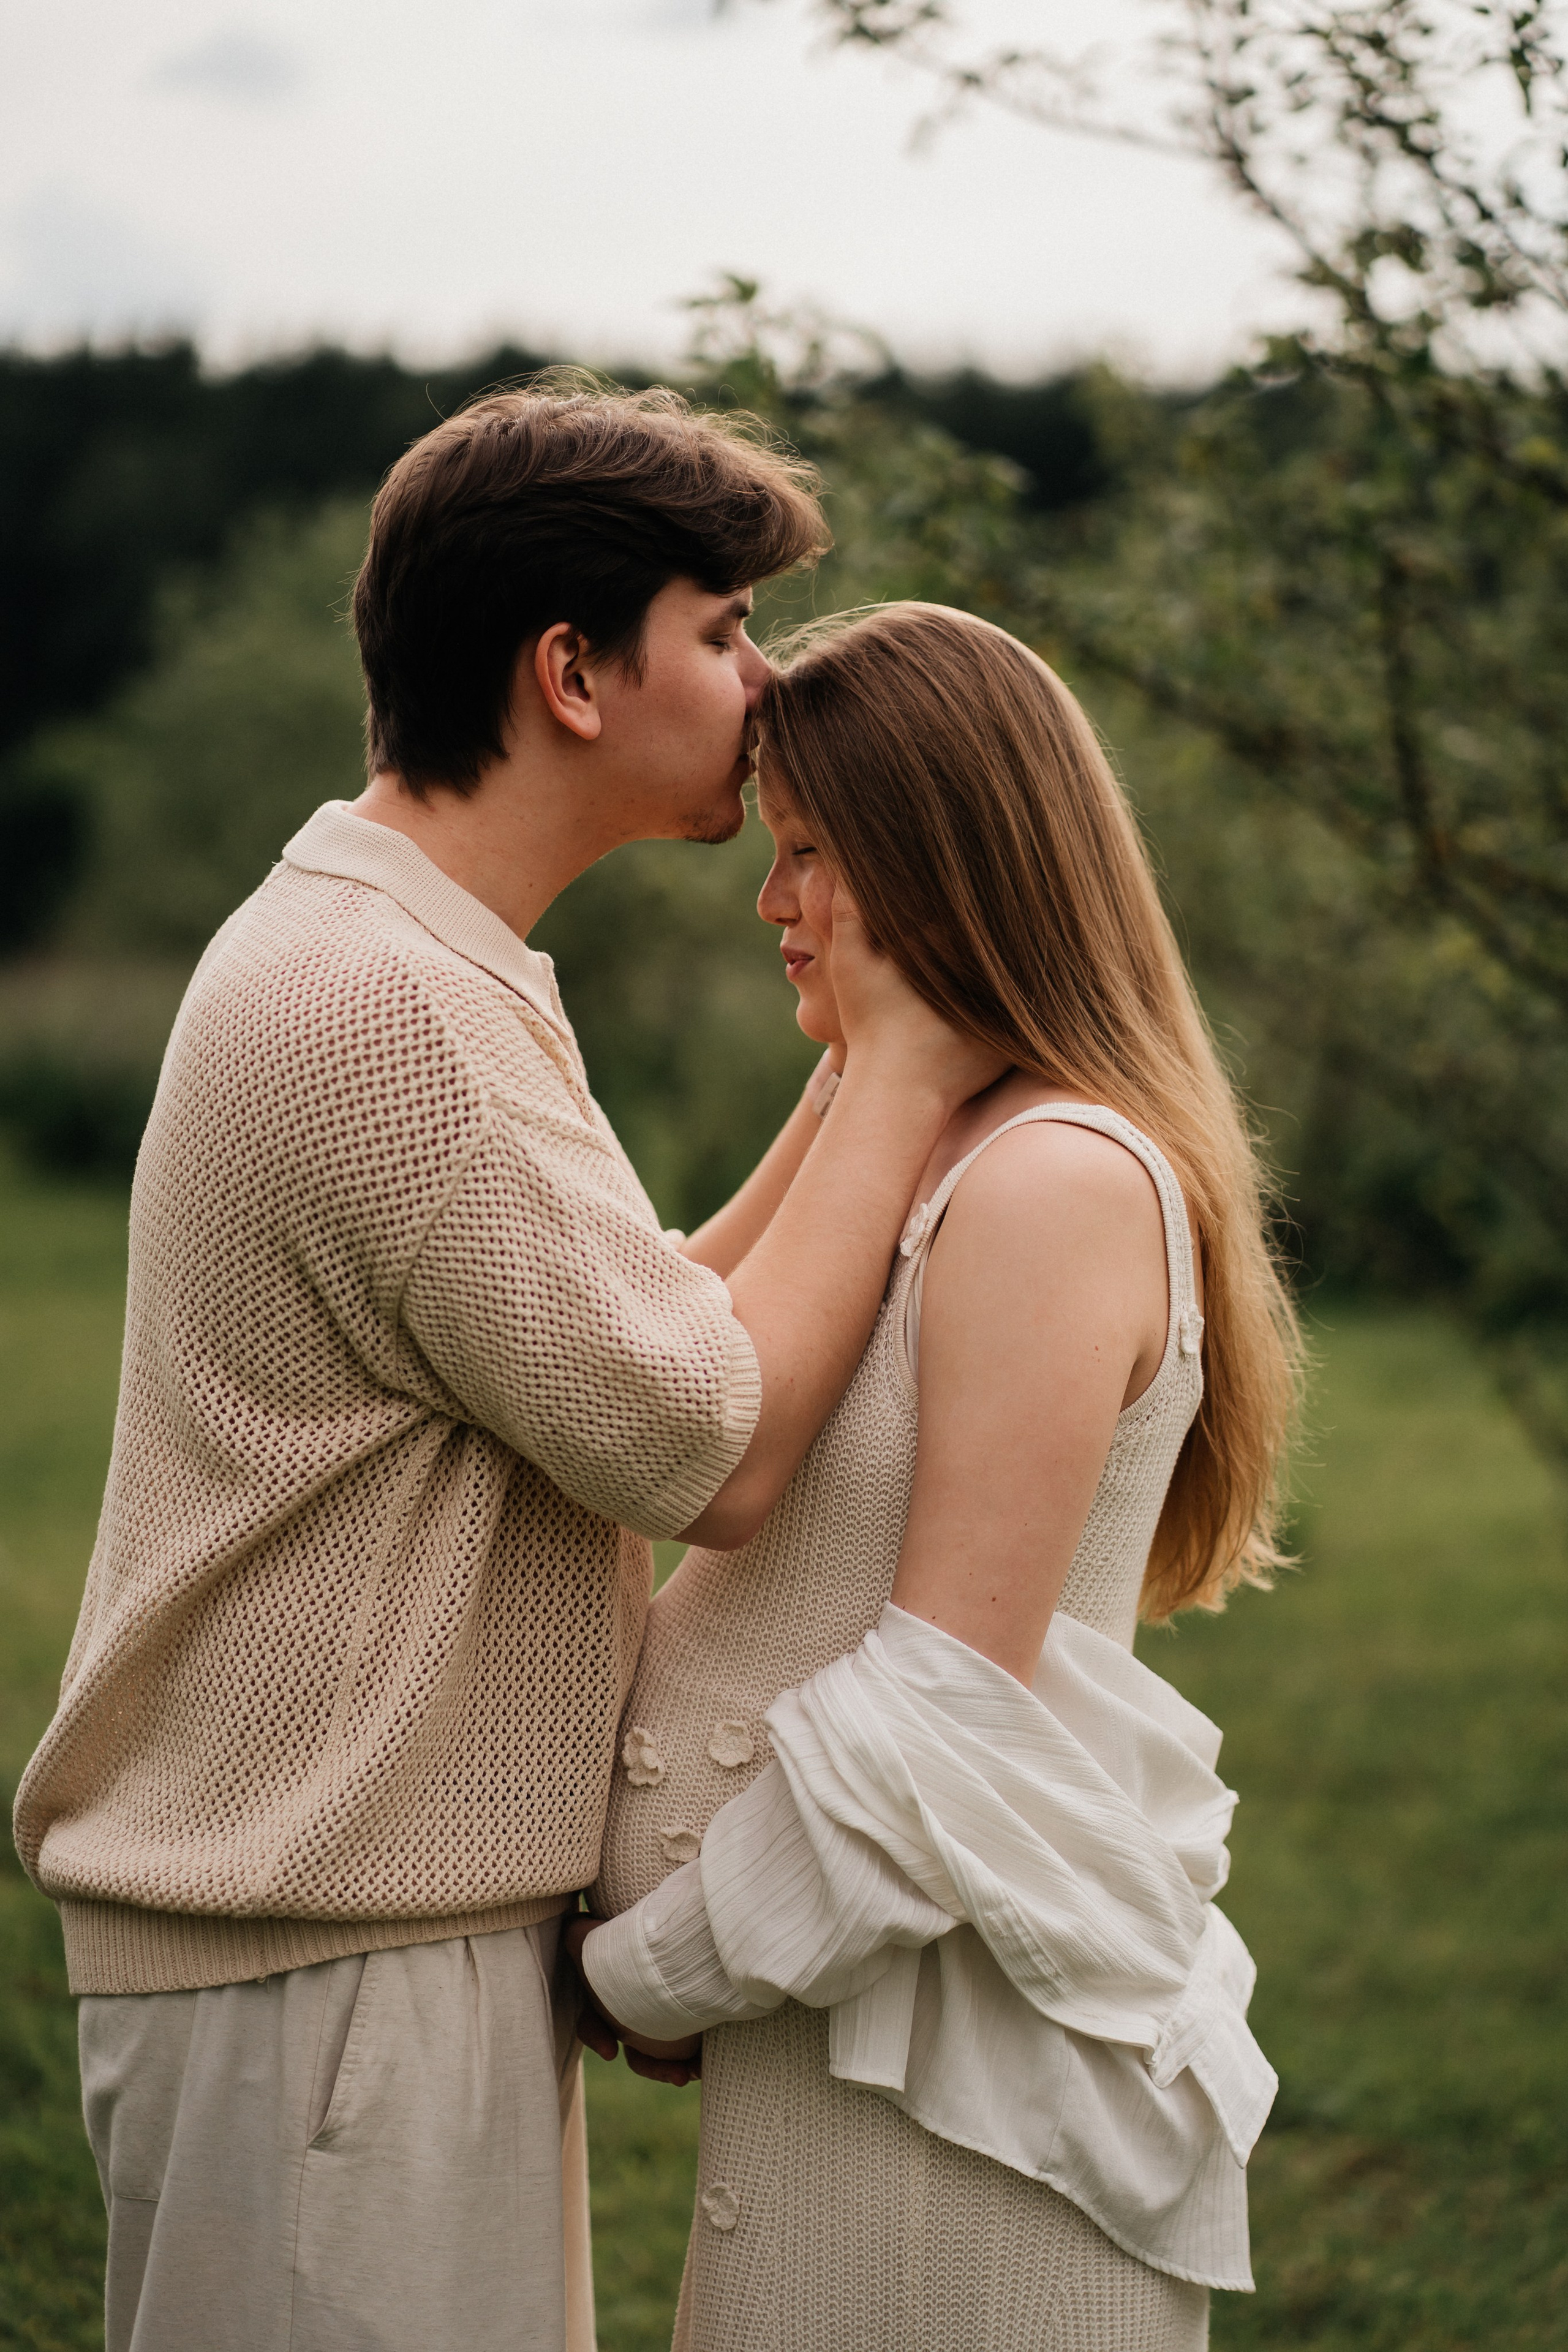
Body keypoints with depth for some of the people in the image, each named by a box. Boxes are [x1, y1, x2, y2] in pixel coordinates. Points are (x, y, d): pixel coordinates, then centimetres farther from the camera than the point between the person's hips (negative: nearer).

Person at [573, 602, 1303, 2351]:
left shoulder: (1061, 1186, -17)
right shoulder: (934, 1157, 14)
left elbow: (949, 1700, -20)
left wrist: (651, 1970, -12)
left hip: (945, 2027, -9)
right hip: (867, 2015, 9)